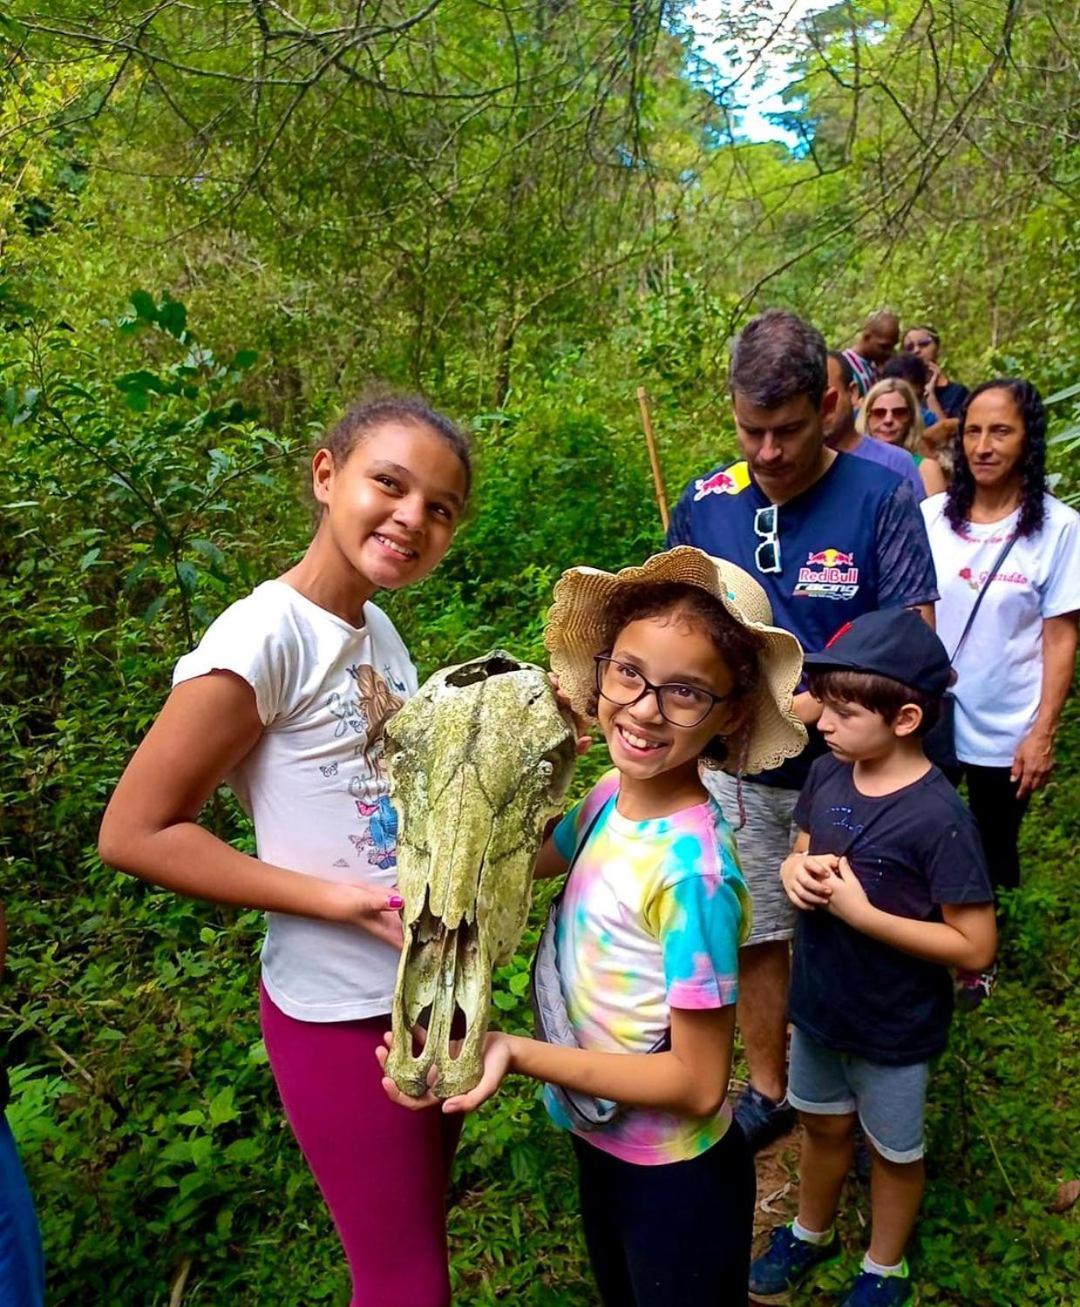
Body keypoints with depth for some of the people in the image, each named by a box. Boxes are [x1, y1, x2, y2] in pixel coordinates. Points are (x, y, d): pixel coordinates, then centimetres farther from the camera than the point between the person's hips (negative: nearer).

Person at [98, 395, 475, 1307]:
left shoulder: (378, 629, 2)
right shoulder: (263, 639, -21)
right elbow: (134, 834, -18)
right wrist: (341, 900, -23)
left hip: (431, 985, 7)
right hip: (342, 1013, -7)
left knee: (423, 1232, 24)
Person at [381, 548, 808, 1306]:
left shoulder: (691, 870, -33)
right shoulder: (613, 796, -12)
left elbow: (696, 1083, -26)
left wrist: (516, 1053, -31)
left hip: (676, 1180, -7)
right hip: (601, 1143, 7)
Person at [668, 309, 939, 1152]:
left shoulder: (882, 497, -14)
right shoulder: (707, 501, -5)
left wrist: (806, 709, -27)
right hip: (740, 771, 3)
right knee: (756, 937, 16)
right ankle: (769, 1092, 39)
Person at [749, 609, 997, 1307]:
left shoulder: (939, 818, -28)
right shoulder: (827, 776, -10)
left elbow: (975, 946, -23)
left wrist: (860, 911, -29)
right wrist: (796, 870, -17)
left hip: (894, 1027, -5)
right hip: (819, 1001, 5)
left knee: (893, 1151, 22)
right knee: (824, 1125, 28)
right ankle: (811, 1232, 54)